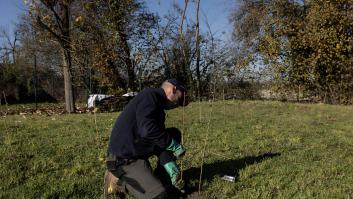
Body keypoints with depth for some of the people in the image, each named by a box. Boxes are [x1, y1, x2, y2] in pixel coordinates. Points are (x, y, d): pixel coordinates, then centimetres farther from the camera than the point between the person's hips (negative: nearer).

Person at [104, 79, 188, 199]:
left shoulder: (158, 106, 14)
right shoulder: (150, 95, -14)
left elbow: (160, 141, 12)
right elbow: (147, 129, -28)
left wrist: (170, 166, 0)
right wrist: (173, 145, -16)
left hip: (138, 152, 10)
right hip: (125, 158, -10)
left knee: (174, 134, 11)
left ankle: (159, 179, 11)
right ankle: (118, 181, 0)